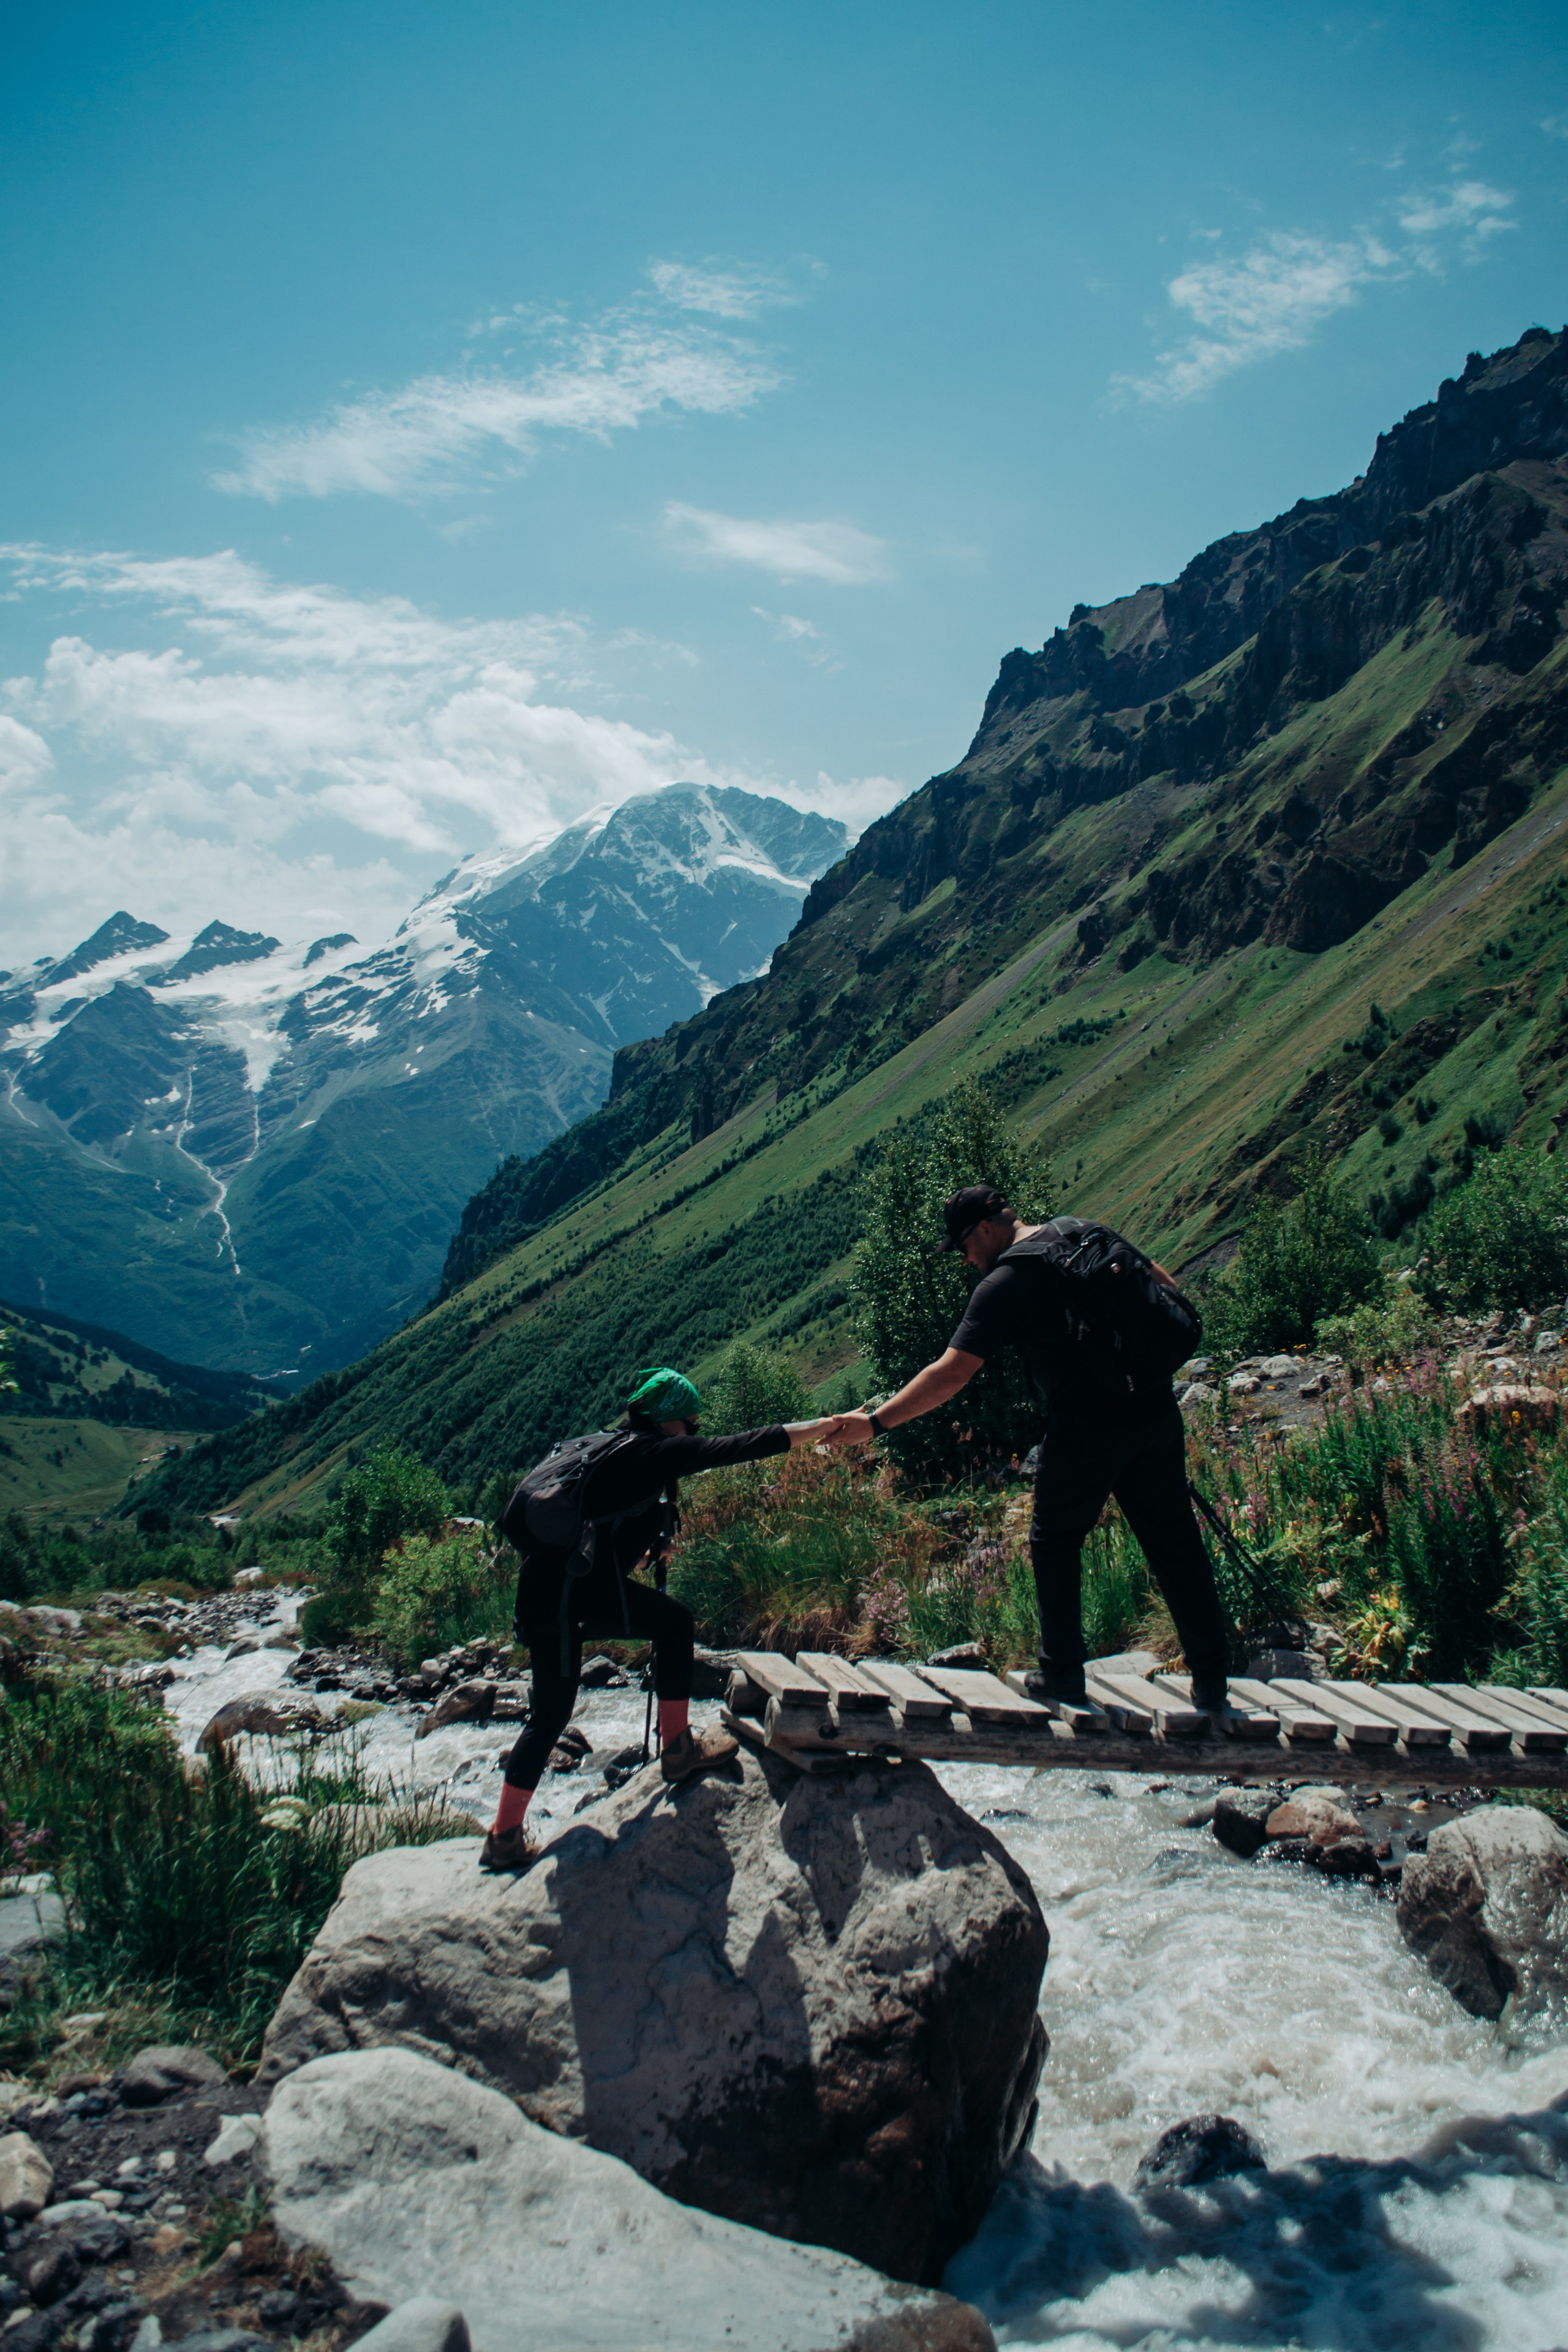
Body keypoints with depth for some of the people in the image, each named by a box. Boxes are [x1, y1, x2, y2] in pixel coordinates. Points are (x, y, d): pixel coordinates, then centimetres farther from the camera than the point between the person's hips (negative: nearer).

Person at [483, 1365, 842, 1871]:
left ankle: (506, 1838, 17)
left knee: (549, 1713, 15)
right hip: (583, 1588, -9)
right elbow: (735, 1449, -7)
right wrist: (822, 1428, -2)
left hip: (541, 1590, 9)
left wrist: (642, 1548, 26)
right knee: (673, 1622, 12)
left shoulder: (617, 1452, 21)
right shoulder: (651, 1453, -4)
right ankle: (677, 1749, 16)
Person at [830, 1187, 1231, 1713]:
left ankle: (1063, 1674, 19)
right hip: (1156, 1409, 6)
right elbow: (1166, 1290, 18)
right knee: (1174, 1541, 12)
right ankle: (1211, 1679, 17)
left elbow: (950, 1375, -13)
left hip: (1088, 1427, -6)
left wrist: (874, 1423, -10)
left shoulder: (1001, 1285, -8)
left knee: (1056, 1543, 14)